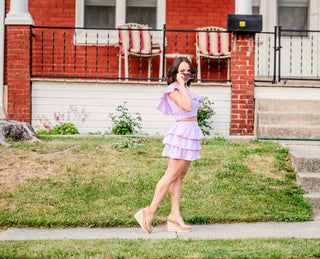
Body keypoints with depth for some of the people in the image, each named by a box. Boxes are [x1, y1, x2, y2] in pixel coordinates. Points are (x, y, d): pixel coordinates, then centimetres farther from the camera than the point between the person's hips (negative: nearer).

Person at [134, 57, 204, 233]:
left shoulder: (185, 89, 19)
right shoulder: (173, 89, -8)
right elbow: (186, 106, -23)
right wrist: (181, 84, -17)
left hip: (190, 133, 9)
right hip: (182, 131, -9)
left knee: (179, 177, 7)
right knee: (171, 175, -9)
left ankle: (175, 216, 7)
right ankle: (149, 212, -6)